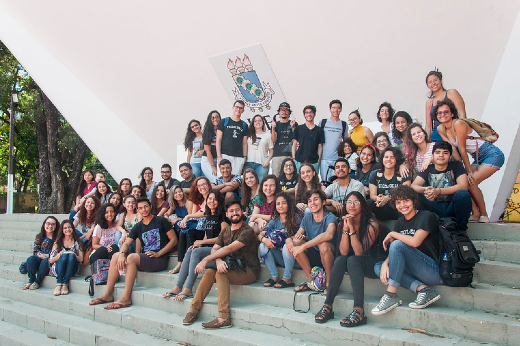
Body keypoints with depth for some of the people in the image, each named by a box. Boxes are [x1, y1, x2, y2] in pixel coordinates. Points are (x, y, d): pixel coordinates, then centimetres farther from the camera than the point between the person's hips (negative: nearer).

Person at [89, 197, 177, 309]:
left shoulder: (161, 221, 4)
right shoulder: (138, 227, 18)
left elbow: (174, 240, -1)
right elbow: (126, 243, 6)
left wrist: (158, 253, -11)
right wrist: (122, 254, -17)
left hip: (160, 260, -6)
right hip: (144, 257, 6)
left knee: (131, 257, -29)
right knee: (116, 256, -9)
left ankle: (126, 298, -30)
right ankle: (108, 294, -9)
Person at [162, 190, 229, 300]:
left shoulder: (222, 216, -4)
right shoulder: (208, 217, 20)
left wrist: (202, 242, -9)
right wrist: (198, 244, 1)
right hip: (207, 248, 7)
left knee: (196, 252, -28)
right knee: (190, 251, -19)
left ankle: (188, 290, -30)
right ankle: (178, 287, -23)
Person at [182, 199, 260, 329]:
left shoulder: (247, 231, -10)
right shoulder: (225, 231, 14)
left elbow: (229, 249, -20)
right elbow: (214, 249, 2)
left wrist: (205, 260, -24)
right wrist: (218, 260, -22)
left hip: (248, 271, -6)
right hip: (231, 267, 6)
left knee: (220, 273, -29)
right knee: (210, 271, -21)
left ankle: (224, 317, -31)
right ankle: (193, 310, -16)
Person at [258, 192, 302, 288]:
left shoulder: (296, 217, -2)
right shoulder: (274, 221, 8)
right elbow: (260, 235, 0)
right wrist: (264, 239, -24)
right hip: (280, 256, 4)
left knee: (287, 246, -34)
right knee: (262, 246, -17)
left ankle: (287, 279, -20)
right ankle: (274, 277, -14)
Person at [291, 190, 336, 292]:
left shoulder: (330, 217, -15)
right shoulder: (307, 217, 4)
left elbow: (329, 235, -37)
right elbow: (298, 234, 0)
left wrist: (303, 246, -39)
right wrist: (290, 239, -26)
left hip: (329, 257, -5)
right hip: (313, 258, 5)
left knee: (323, 244, -35)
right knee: (295, 242, -17)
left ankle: (329, 281, -12)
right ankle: (311, 280, -5)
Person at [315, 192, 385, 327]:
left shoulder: (372, 224, -14)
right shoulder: (345, 222, 1)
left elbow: (359, 252, -23)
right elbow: (343, 252, -11)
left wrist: (352, 227, -27)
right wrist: (345, 228, -20)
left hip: (374, 265, -5)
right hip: (355, 264, 5)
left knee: (352, 260, -31)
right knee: (340, 259, -24)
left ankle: (359, 311, -36)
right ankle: (327, 306, -23)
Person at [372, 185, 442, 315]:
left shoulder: (425, 216, -8)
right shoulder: (400, 222, 13)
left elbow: (415, 242, -24)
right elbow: (395, 253, 8)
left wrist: (392, 234, -10)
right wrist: (385, 263, -13)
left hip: (435, 270, -8)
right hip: (417, 271, 8)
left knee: (397, 244, -24)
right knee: (378, 267, -6)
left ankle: (391, 295, -21)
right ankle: (422, 289, -18)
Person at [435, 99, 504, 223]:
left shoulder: (458, 124, -22)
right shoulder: (440, 129, 0)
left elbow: (462, 150, -18)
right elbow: (452, 149, -1)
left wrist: (469, 171, -14)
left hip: (492, 155, -8)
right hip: (478, 158, 8)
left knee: (470, 182, -19)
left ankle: (484, 215, -3)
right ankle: (475, 213, 3)